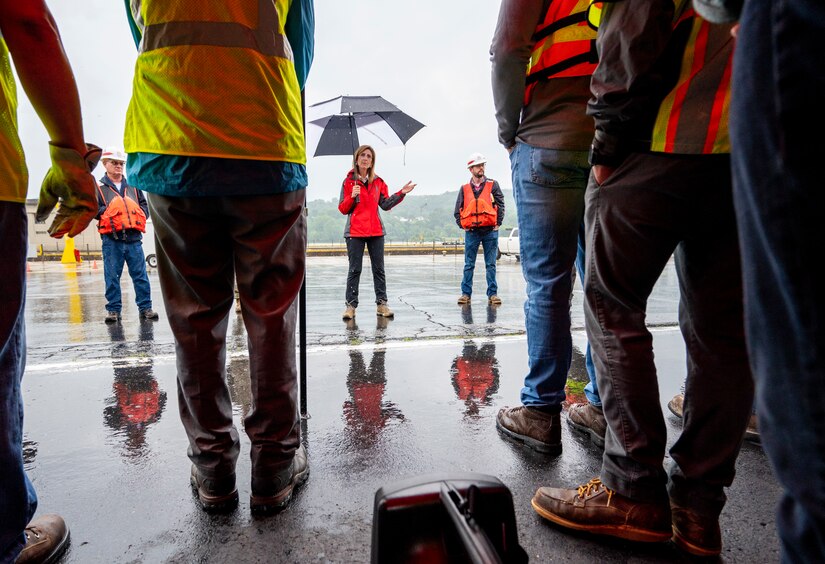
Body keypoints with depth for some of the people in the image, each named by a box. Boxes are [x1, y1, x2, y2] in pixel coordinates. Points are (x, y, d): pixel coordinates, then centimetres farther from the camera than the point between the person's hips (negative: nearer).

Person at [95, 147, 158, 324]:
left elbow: (144, 206, 17)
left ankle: (145, 307, 9)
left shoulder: (132, 186, 18)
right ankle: (113, 309, 11)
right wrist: (109, 212, -11)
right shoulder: (99, 187, 8)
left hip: (134, 238, 2)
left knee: (140, 274, 2)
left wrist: (137, 215, 0)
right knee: (112, 276, 2)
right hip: (112, 239, -2)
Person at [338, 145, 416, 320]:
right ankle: (351, 305, 5)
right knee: (354, 269, -1)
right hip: (355, 231, -3)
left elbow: (386, 204, 9)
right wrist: (352, 197, -17)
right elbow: (342, 209, 0)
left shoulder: (378, 181, 11)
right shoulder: (349, 181, 3)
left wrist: (401, 193, 1)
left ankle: (381, 304, 11)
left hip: (376, 230, 3)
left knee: (379, 268, 5)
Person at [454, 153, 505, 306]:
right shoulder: (464, 189, 8)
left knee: (491, 265, 3)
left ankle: (492, 294, 9)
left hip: (490, 231, -1)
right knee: (469, 265, 3)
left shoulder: (493, 185, 5)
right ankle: (466, 293, 9)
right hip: (471, 232, 1)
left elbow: (501, 205, 2)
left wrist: (497, 224, -4)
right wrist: (462, 225, 3)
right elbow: (457, 210, 12)